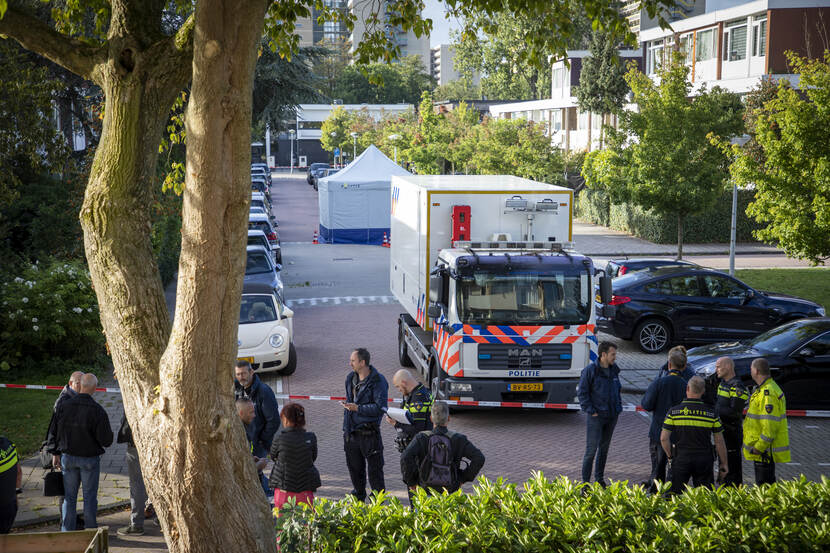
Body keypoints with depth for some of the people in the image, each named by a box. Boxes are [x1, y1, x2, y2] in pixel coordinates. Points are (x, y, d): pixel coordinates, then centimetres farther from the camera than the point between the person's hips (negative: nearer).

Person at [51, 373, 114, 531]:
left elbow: (55, 432, 1)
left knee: (69, 496, 12)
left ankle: (67, 531, 16)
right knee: (89, 496, 8)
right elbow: (106, 441, -16)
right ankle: (91, 530, 14)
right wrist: (108, 433, 7)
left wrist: (55, 453, 13)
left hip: (68, 457, 3)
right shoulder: (98, 411, -17)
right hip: (90, 459, -3)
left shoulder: (64, 406, -7)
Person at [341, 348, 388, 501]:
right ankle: (358, 497, 33)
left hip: (369, 433, -7)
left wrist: (358, 408, -21)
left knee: (374, 469, 2)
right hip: (352, 432, 7)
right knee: (354, 467, 16)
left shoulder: (378, 381, -13)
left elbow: (380, 407, -18)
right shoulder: (351, 378, 10)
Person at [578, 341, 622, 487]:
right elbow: (582, 393, -10)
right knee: (591, 449, -6)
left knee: (604, 447, 15)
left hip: (612, 415, 6)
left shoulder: (614, 369, 8)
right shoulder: (590, 370, -12)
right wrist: (591, 411, -13)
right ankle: (585, 482, 0)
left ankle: (600, 478, 26)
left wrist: (619, 407, 13)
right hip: (597, 416, -6)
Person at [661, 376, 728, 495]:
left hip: (681, 458, 0)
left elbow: (664, 438, -5)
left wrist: (670, 456, 11)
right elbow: (719, 441, 1)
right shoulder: (711, 412, -2)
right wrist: (724, 464, 10)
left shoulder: (674, 411, -3)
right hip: (704, 460, 1)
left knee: (675, 494, 8)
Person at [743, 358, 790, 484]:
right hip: (761, 448, 11)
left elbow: (770, 425, -25)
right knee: (768, 483, 17)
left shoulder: (768, 393, -21)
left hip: (764, 450, -11)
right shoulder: (762, 389, 14)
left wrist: (758, 448, -22)